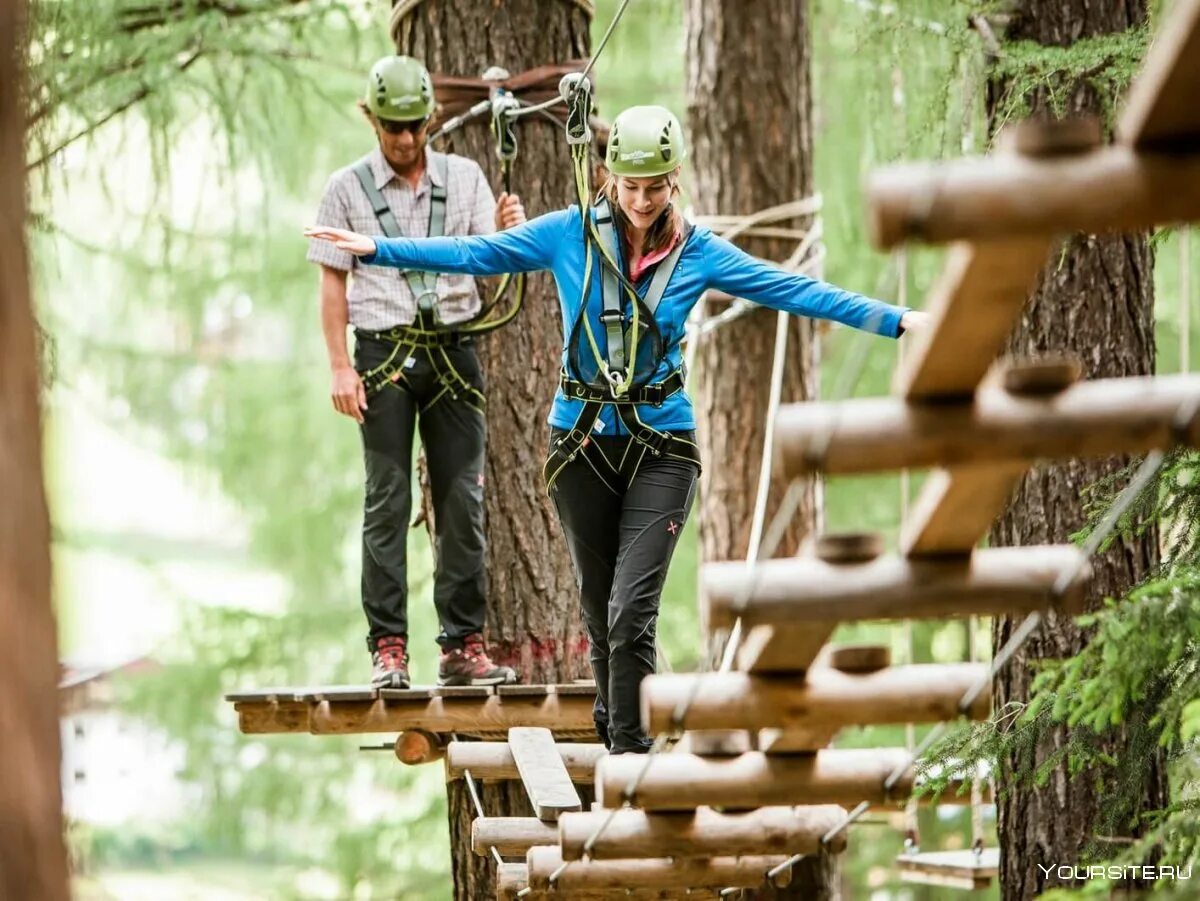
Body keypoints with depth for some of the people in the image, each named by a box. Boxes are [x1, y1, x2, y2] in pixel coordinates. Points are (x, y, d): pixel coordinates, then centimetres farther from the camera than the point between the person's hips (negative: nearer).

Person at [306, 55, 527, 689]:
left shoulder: (463, 177, 8)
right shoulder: (347, 188, 3)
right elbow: (333, 281, 3)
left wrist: (505, 232, -21)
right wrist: (340, 368, -5)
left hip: (453, 350, 2)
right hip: (384, 351, -2)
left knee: (462, 499, 2)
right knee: (388, 501, -2)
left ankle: (463, 644, 6)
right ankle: (388, 648, -1)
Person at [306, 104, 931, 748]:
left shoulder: (698, 253, -2)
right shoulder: (569, 234, -2)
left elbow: (793, 291, -2)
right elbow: (476, 254, -1)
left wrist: (896, 320, -8)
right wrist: (374, 248, -8)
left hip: (661, 446, -2)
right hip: (582, 442, 2)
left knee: (631, 610, -13)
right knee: (599, 610, 10)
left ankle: (629, 753, -9)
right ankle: (616, 724, 29)